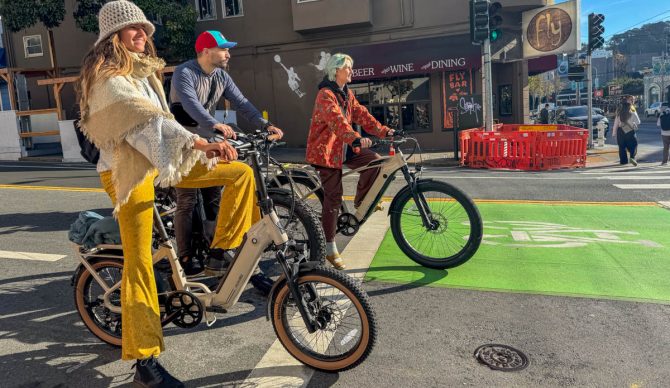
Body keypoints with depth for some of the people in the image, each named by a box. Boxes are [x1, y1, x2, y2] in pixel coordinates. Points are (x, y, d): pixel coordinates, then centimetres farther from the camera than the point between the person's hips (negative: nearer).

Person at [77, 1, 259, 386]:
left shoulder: (143, 69, 16)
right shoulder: (108, 76, -12)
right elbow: (146, 118, -27)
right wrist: (200, 143, -37)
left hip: (158, 160, 8)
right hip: (127, 169, -8)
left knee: (242, 173, -4)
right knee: (139, 262, -8)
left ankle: (225, 252, 6)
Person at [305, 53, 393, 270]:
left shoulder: (347, 94, 12)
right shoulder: (326, 94, -17)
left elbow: (361, 115, 5)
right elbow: (337, 120, -33)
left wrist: (384, 131, -7)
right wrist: (356, 138, -47)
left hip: (344, 148, 8)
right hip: (327, 150, -8)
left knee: (373, 160, -13)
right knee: (333, 198, -7)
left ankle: (360, 203, 9)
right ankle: (330, 249, 4)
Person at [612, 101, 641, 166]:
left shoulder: (619, 115, -1)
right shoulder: (632, 114, -6)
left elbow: (616, 124, 1)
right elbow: (638, 122, 5)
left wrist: (614, 133, 8)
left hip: (621, 131, 2)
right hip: (630, 132, -2)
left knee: (622, 147, 10)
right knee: (633, 146, 8)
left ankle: (623, 160, 13)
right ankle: (632, 157, -14)